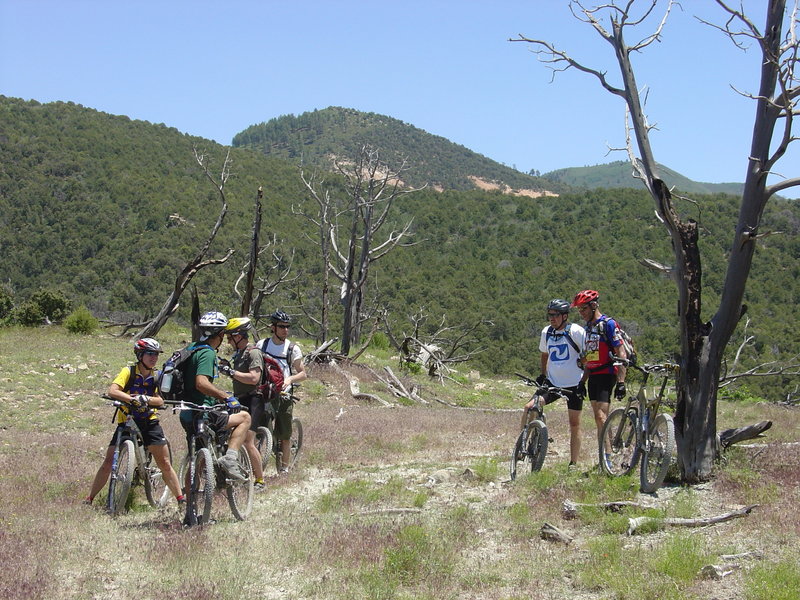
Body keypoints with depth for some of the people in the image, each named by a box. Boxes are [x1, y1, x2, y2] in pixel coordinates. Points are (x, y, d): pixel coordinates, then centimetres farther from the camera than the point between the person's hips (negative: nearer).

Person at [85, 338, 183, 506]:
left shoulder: (155, 376, 4)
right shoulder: (128, 372, -8)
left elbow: (160, 401, -6)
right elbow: (112, 391, -24)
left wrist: (146, 399, -26)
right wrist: (133, 399, -37)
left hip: (149, 423, 3)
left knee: (165, 465, 0)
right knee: (108, 463, -6)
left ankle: (181, 499, 7)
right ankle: (88, 500, 5)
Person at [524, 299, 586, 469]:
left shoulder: (576, 332, -10)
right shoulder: (546, 332, 6)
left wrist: (584, 380, -12)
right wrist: (543, 375, 12)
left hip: (574, 384, -4)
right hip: (552, 383, 4)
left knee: (575, 424, 1)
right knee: (529, 408, -15)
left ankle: (573, 464, 10)